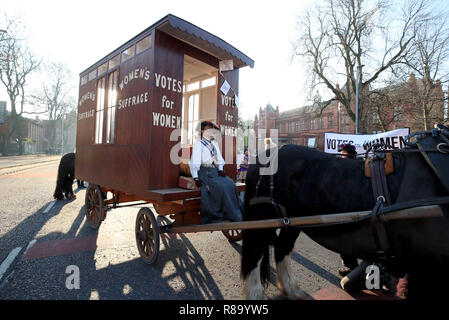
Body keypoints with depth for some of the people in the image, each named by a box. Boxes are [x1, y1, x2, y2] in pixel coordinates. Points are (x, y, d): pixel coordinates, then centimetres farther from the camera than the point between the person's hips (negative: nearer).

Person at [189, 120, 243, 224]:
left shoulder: (214, 143, 21)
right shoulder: (198, 143, 0)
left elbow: (219, 158, 21)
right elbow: (194, 161, -8)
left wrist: (220, 170, 3)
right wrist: (196, 178, -16)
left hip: (215, 171, 6)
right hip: (204, 172, -6)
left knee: (230, 183, -17)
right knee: (221, 187, -25)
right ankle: (234, 217, -16)